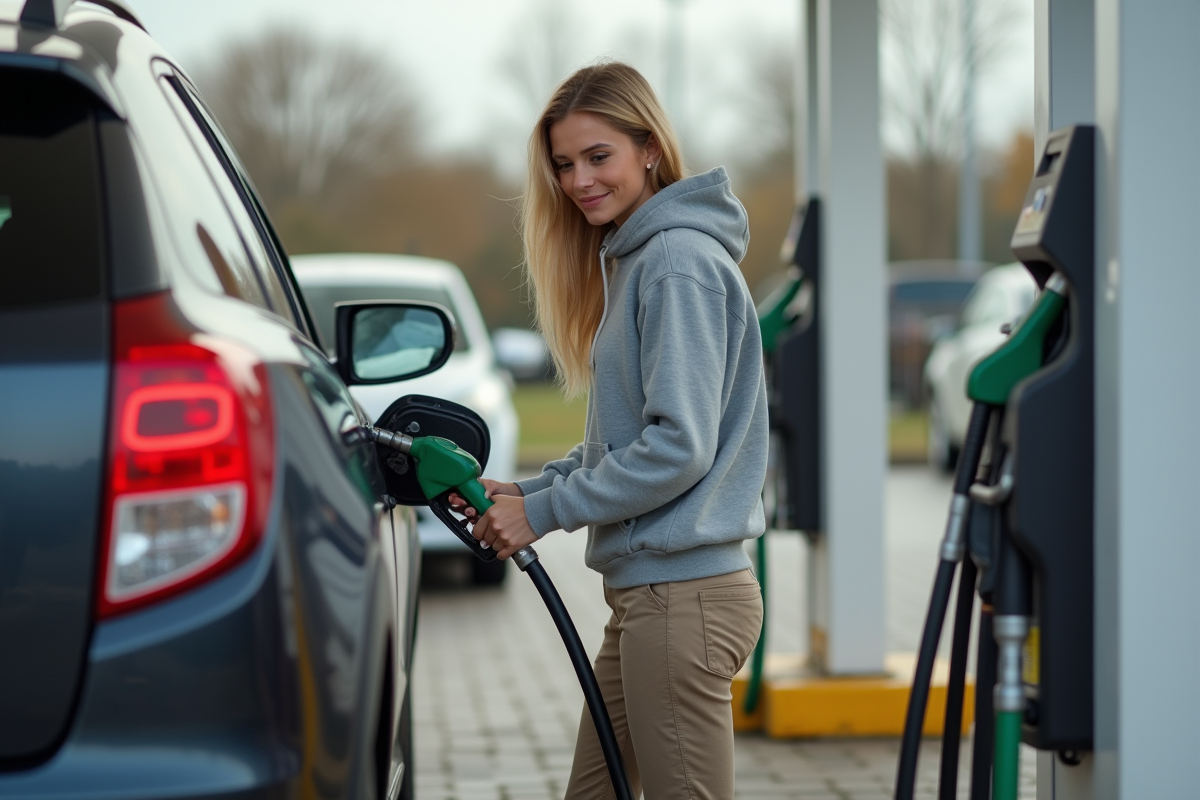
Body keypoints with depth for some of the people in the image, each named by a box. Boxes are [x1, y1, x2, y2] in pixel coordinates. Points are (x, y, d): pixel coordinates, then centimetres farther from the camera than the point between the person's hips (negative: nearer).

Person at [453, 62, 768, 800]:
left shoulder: (681, 261, -14)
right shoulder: (628, 259, 17)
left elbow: (679, 447, -20)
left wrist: (544, 512, -12)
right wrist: (526, 490, 6)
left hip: (683, 595, -10)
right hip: (644, 591, 10)